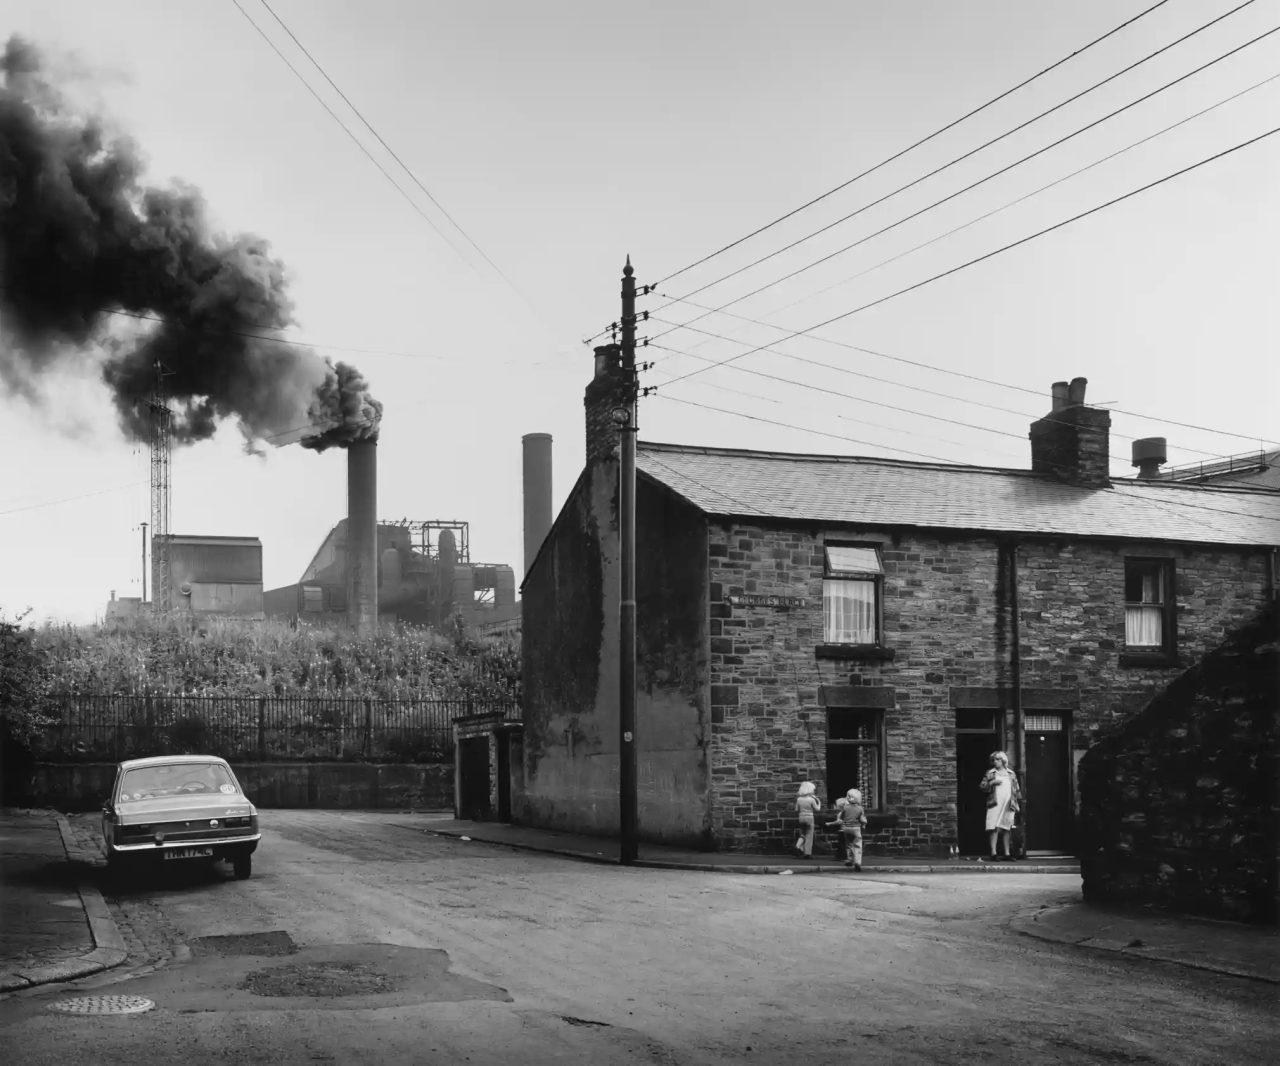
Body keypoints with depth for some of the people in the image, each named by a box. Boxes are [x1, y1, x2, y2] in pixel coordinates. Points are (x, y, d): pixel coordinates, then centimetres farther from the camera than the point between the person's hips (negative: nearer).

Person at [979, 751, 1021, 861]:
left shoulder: (1011, 774, 17)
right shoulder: (990, 773, 10)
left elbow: (1017, 790, 18)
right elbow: (982, 786, 2)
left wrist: (1019, 802, 11)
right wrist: (991, 783, -14)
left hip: (1009, 806, 3)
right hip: (995, 805, -2)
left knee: (1006, 829, 5)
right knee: (994, 829, -10)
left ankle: (1006, 854, 9)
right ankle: (993, 854, -12)